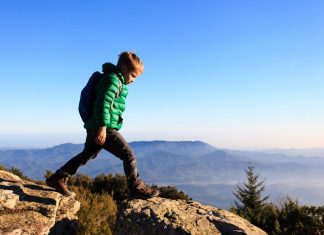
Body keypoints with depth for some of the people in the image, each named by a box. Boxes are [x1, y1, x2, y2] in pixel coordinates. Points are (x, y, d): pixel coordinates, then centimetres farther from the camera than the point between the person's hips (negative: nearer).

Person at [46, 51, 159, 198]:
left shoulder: (118, 81, 20)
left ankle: (58, 178, 26)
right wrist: (103, 127, -25)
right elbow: (103, 103, -22)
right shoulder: (113, 79, -12)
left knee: (86, 155, 20)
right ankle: (136, 188, 4)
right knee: (128, 155, -5)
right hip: (103, 128, -11)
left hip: (95, 128, 11)